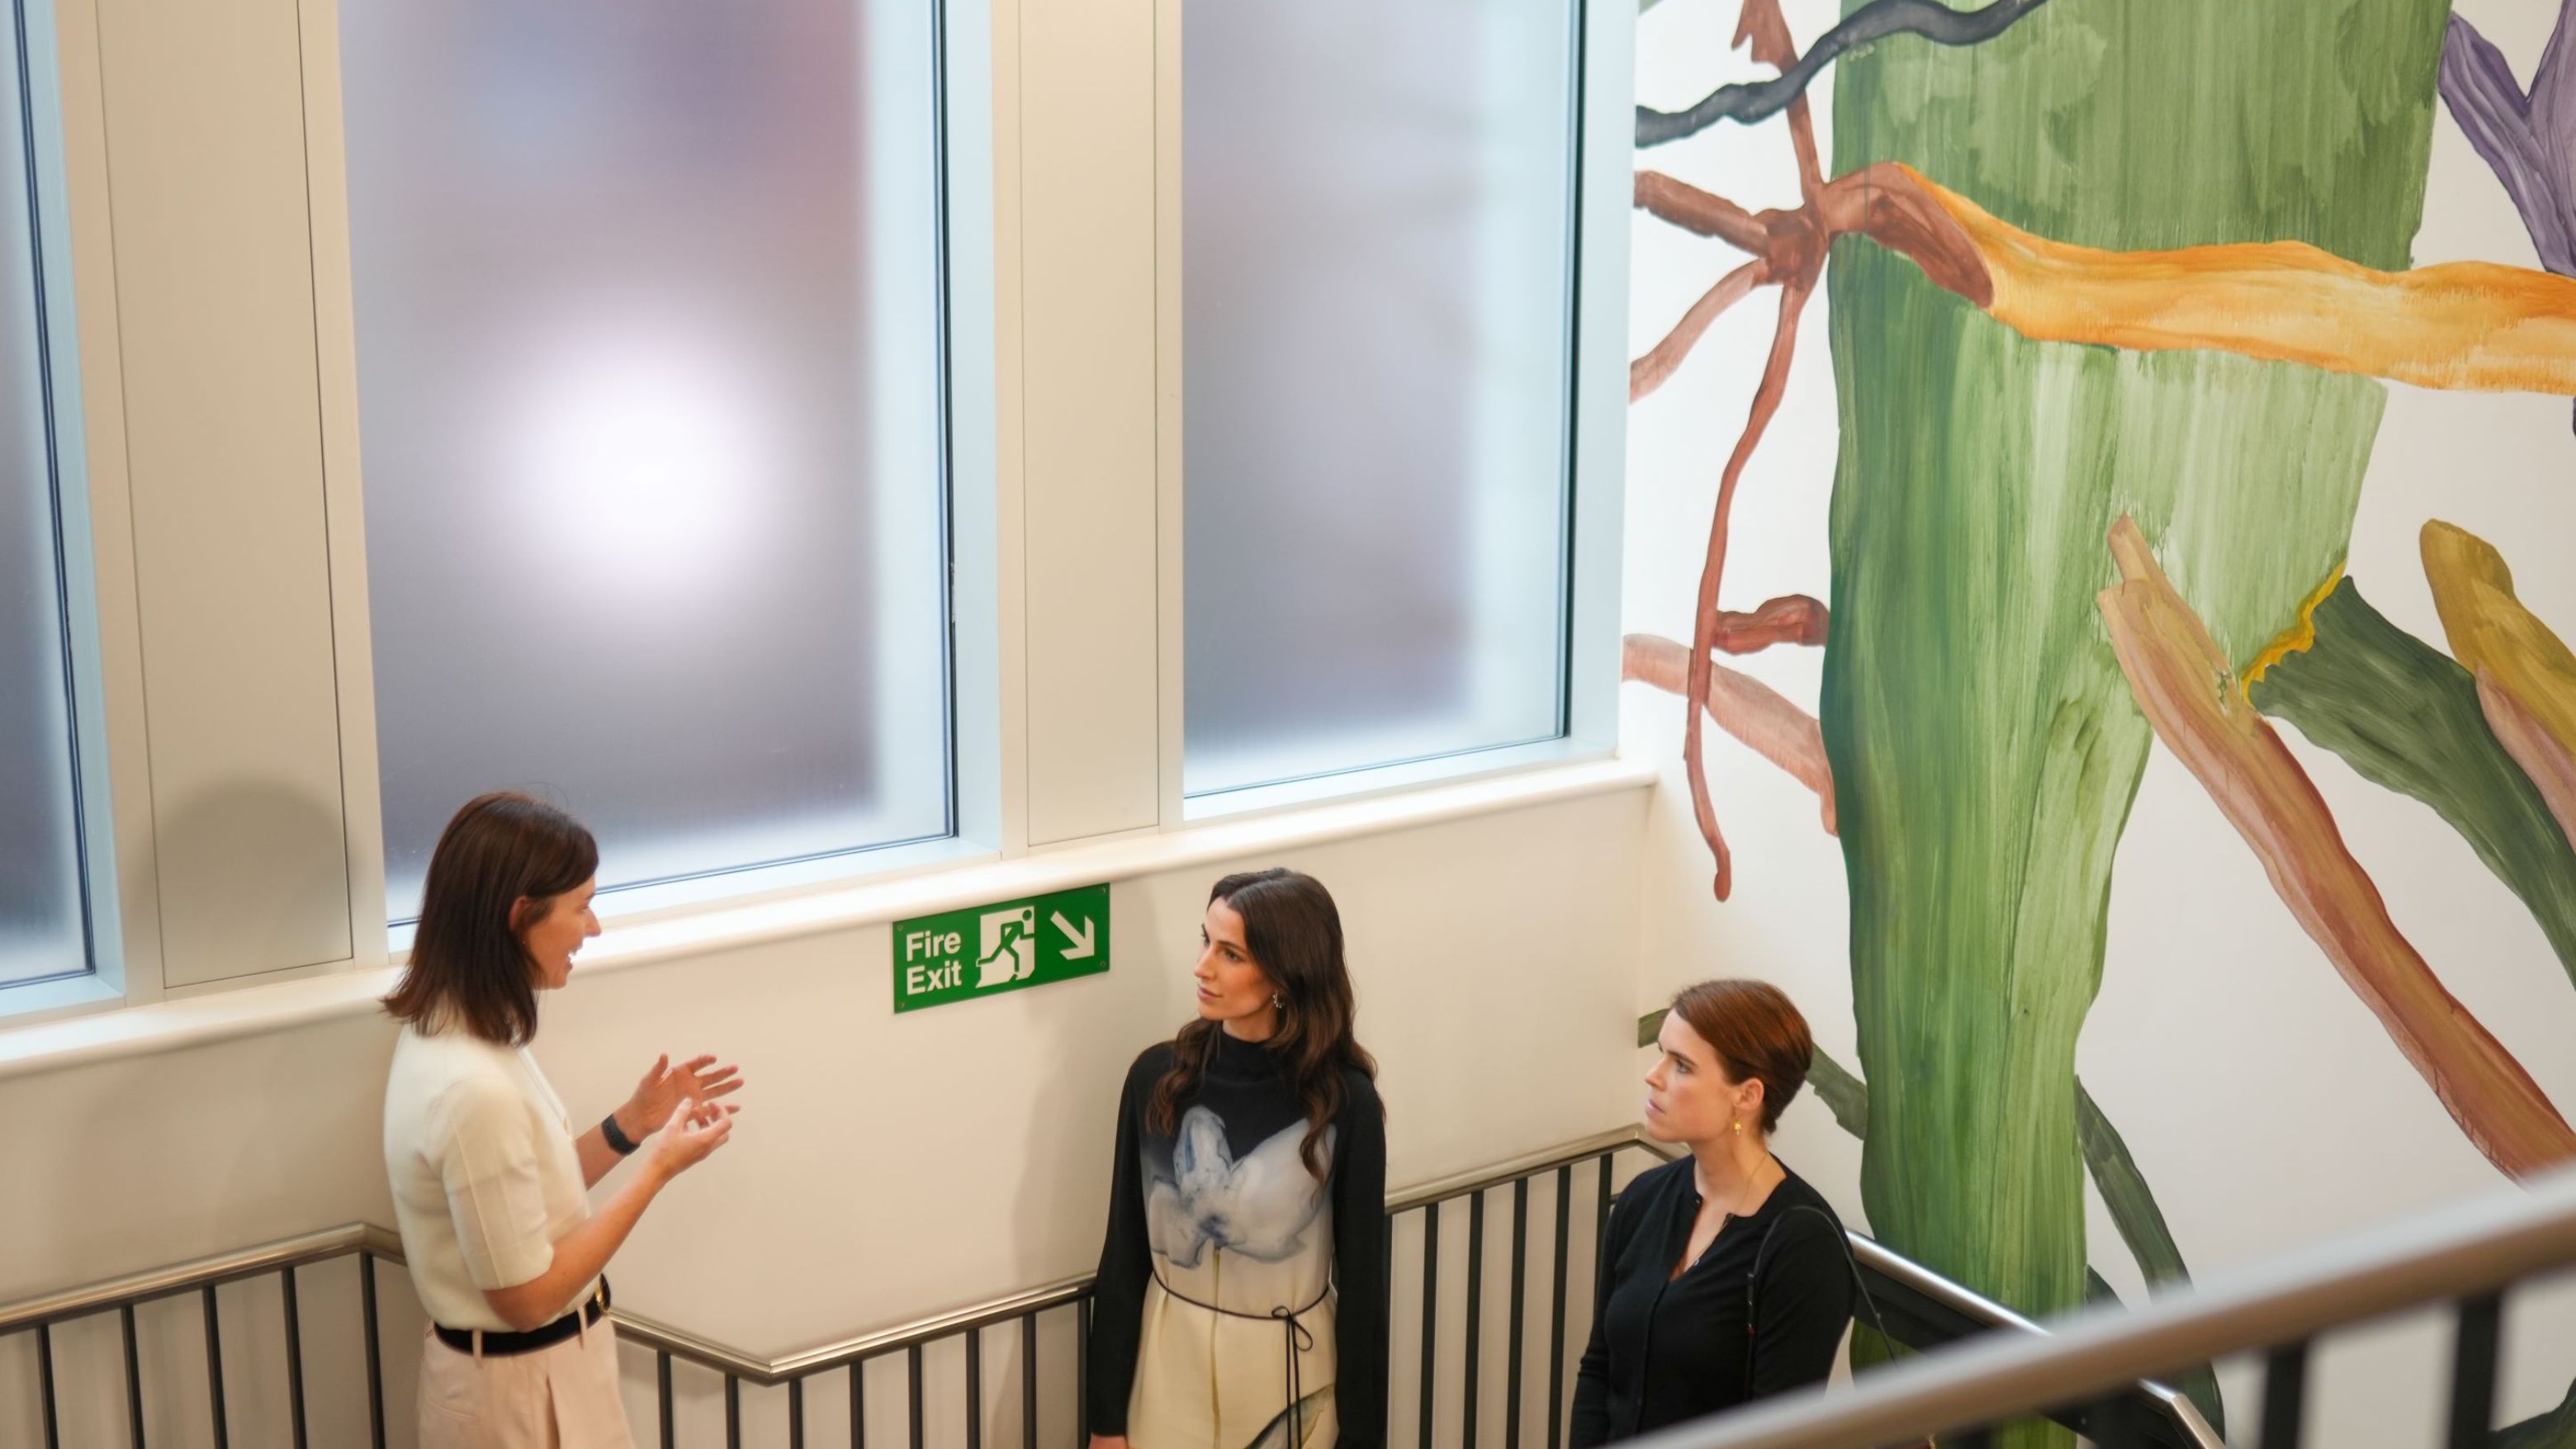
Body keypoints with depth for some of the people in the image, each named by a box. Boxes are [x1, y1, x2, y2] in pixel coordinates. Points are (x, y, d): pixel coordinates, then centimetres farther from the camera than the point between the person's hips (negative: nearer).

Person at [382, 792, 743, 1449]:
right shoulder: (473, 1088, -29)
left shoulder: (447, 1031, 0)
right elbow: (526, 1296, -23)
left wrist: (633, 1124, 1)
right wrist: (659, 1167, -19)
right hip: (523, 1393, -9)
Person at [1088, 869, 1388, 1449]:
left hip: (1291, 1373, -1)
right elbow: (1124, 1257, -1)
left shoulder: (1344, 1101, -13)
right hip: (1172, 1363, 2)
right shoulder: (1158, 1077, -8)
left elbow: (1362, 1279, -7)